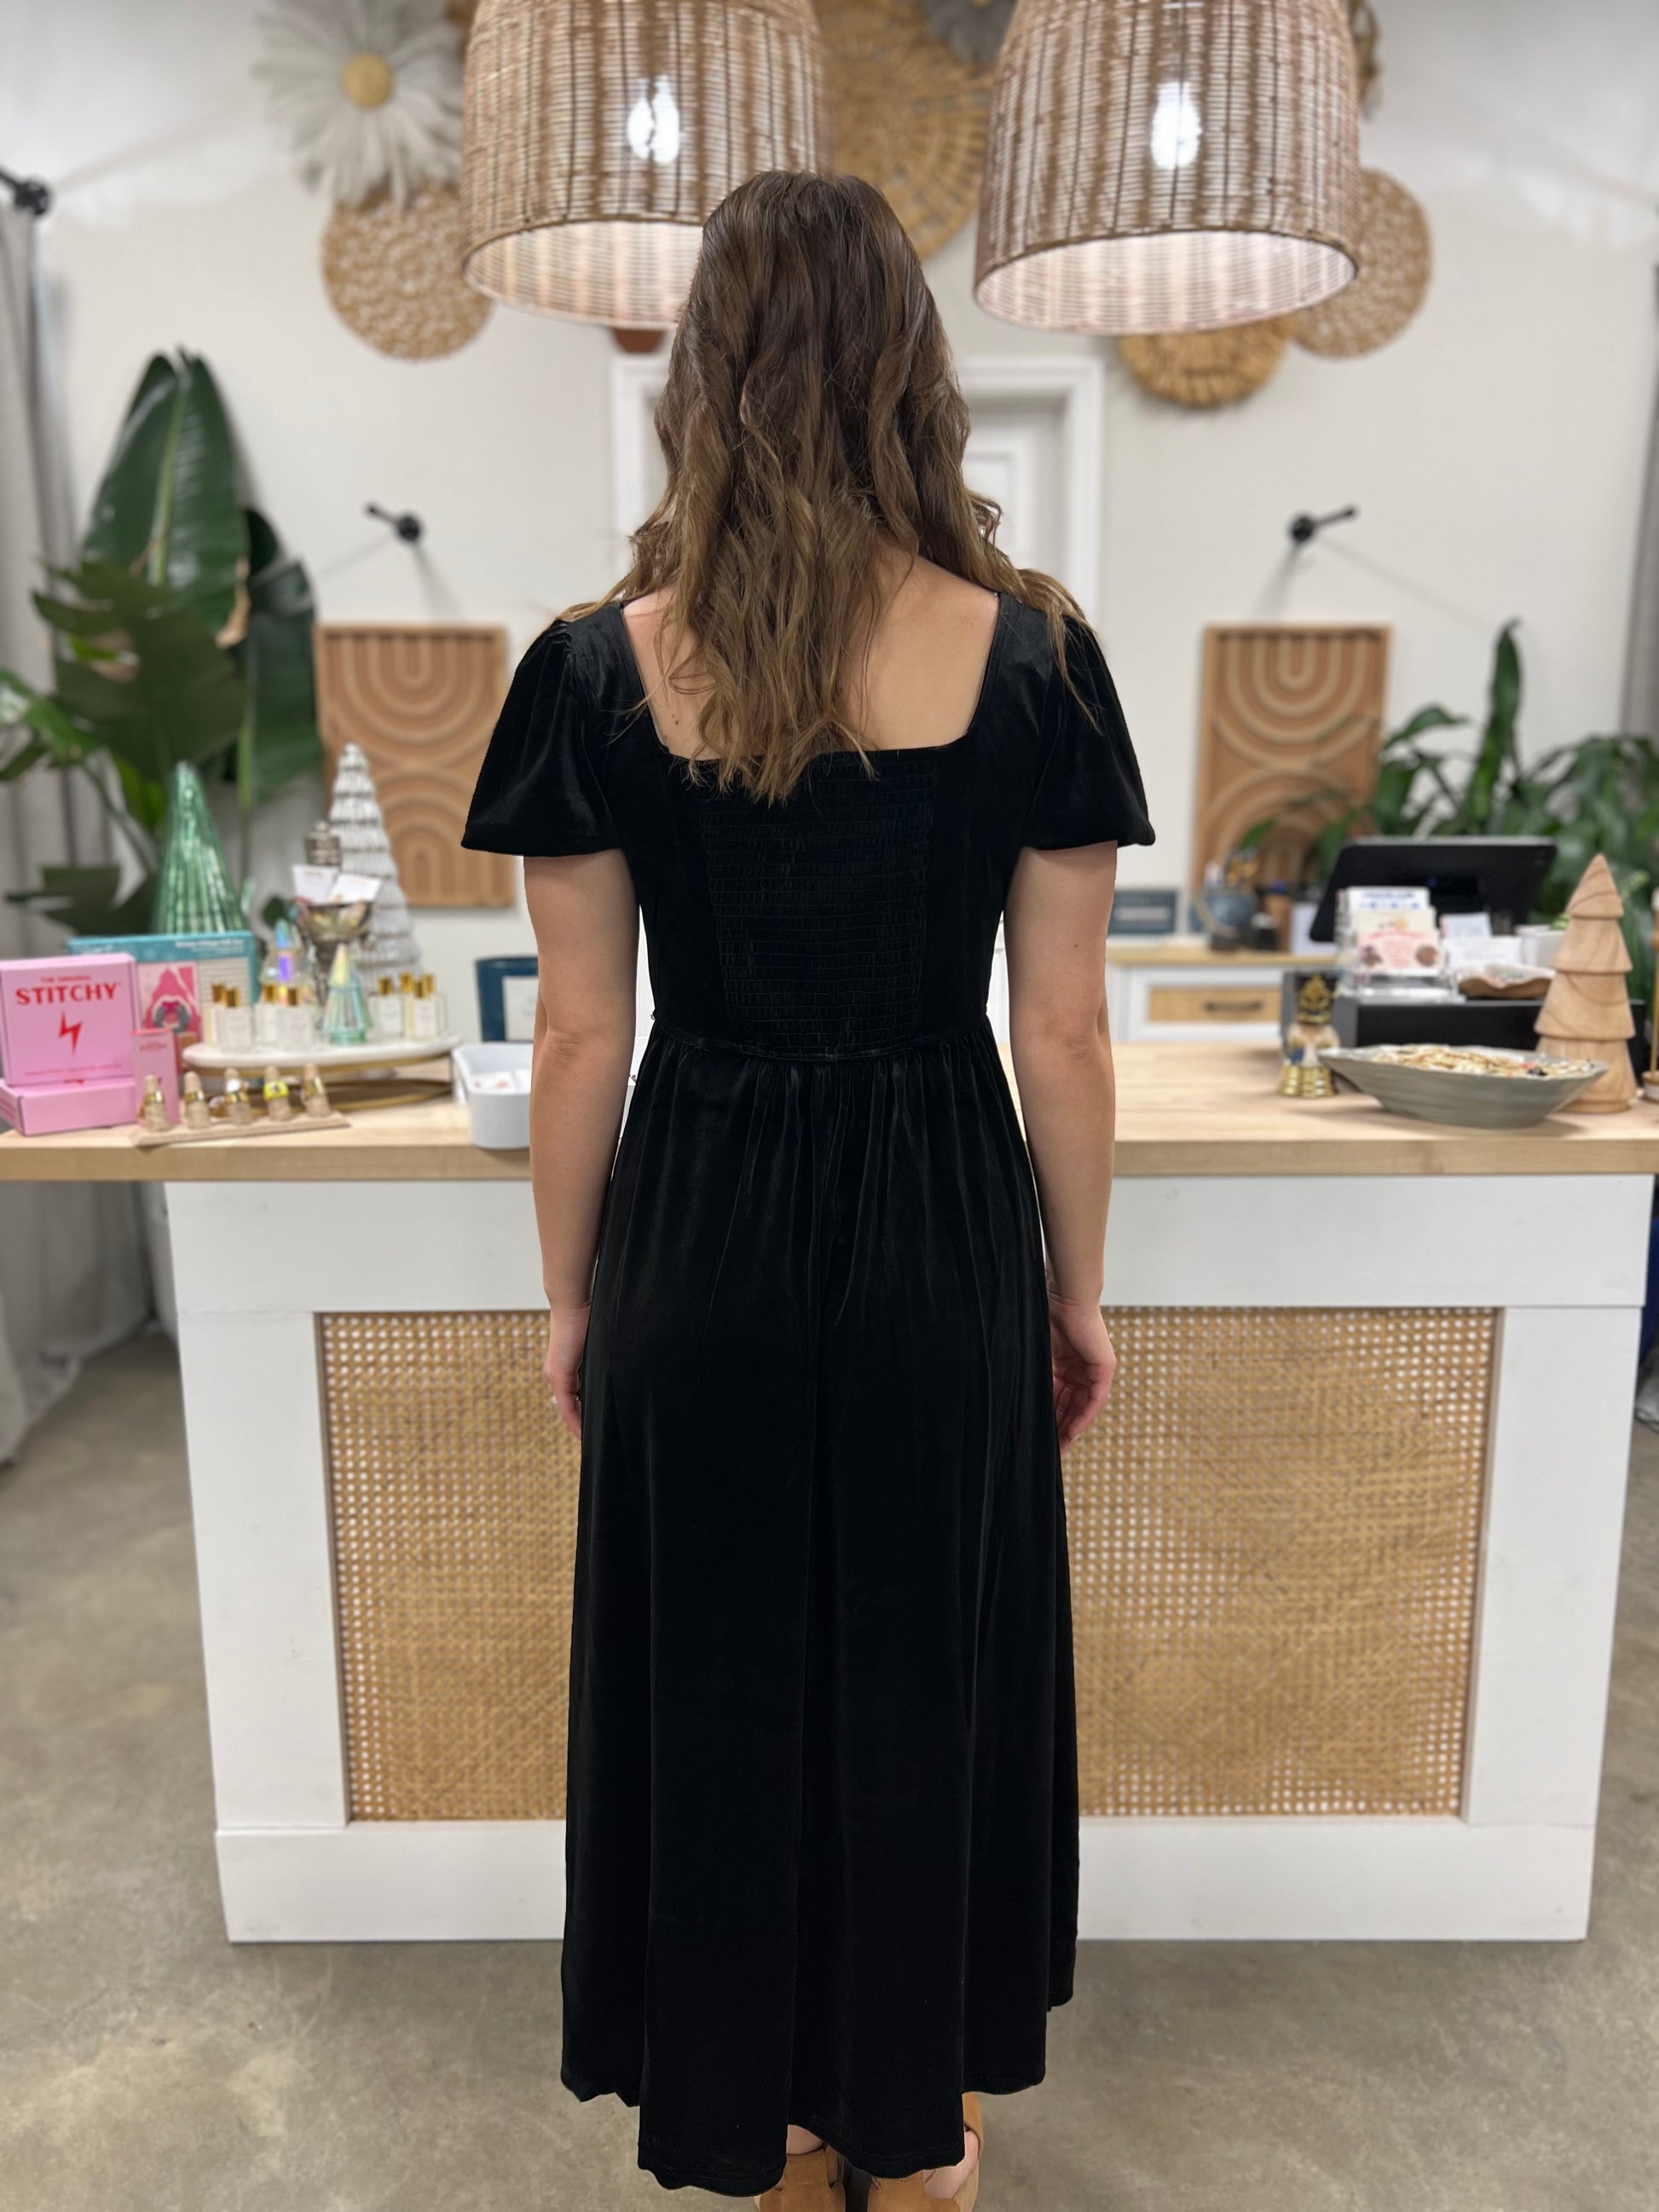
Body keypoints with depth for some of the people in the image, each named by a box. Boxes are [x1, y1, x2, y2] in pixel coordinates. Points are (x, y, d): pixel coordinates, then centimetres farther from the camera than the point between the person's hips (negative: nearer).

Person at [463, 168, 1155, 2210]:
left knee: (720, 1682, 20)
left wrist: (571, 1292, 8)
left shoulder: (598, 670, -8)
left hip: (700, 1238, 0)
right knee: (926, 1670, 20)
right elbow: (1064, 1038, -6)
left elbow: (581, 1039, -5)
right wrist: (1077, 1292, 7)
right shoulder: (1030, 657, -8)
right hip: (940, 1237, 1)